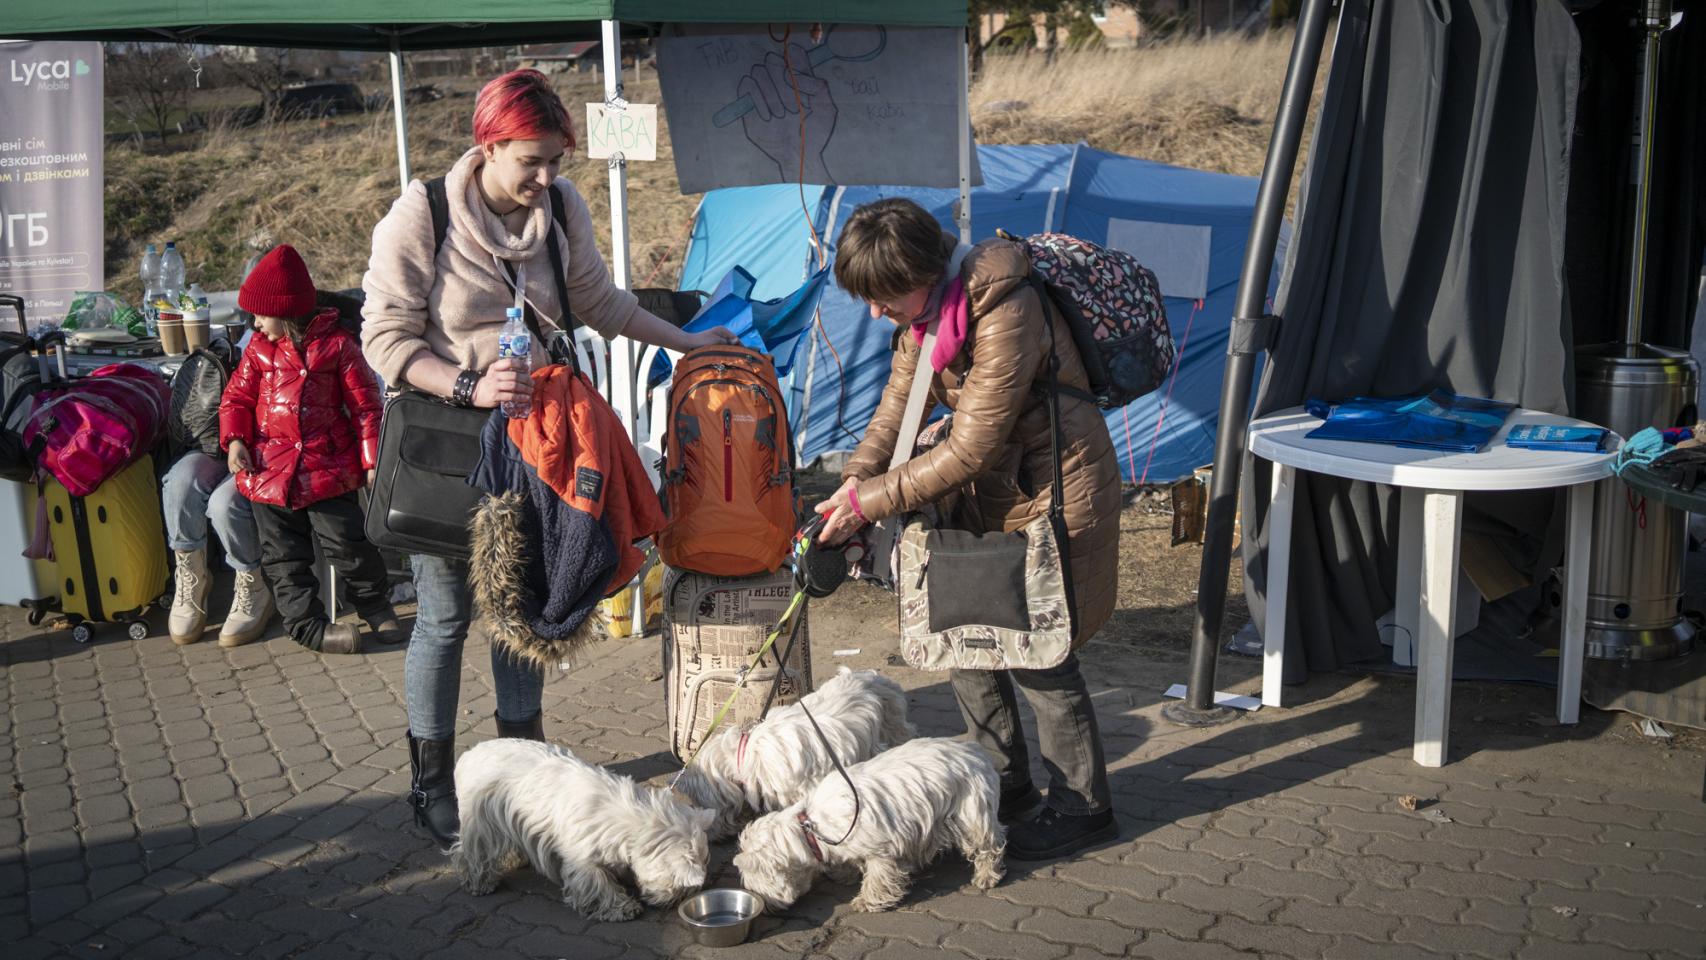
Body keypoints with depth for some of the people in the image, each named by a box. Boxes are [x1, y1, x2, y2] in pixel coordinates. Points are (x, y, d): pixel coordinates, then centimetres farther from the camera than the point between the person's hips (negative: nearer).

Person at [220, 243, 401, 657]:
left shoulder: (336, 345, -3)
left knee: (346, 541, -3)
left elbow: (365, 403, -1)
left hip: (328, 465, -3)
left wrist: (372, 459, -4)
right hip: (269, 468, 4)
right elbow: (237, 396, 12)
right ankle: (306, 622, 18)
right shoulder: (259, 349, 8)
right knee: (284, 554, 8)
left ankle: (375, 604, 19)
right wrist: (235, 440, -6)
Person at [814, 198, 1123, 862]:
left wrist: (871, 501, -22)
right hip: (991, 490, 9)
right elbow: (899, 402, 5)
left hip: (1055, 490, -9)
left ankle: (1083, 806, 17)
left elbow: (970, 450, -26)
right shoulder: (926, 306, -2)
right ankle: (1004, 785, 28)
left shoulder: (1005, 315, -29)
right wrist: (855, 479, -10)